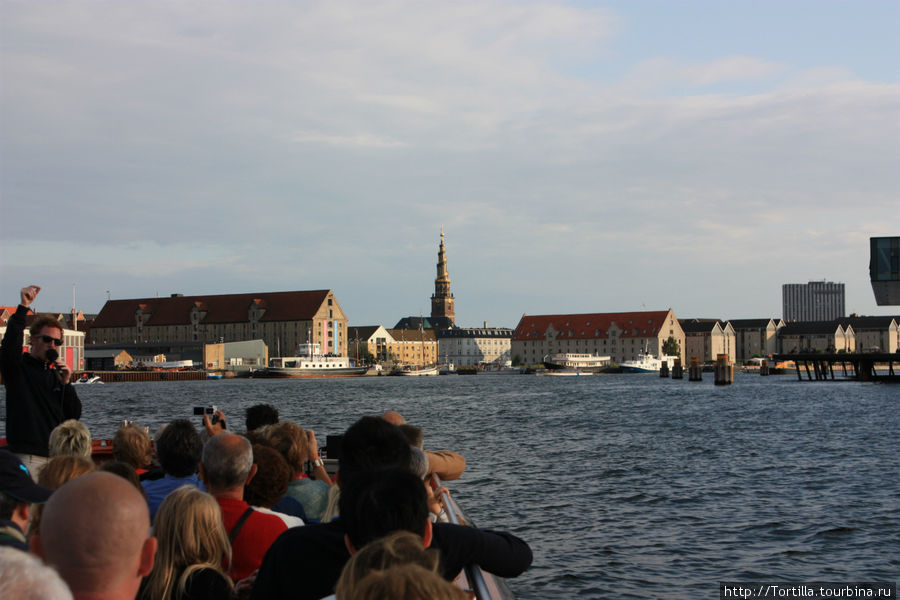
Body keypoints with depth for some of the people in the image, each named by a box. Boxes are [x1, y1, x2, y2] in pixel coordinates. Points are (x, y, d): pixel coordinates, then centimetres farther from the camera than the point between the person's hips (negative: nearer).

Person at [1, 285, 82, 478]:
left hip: (56, 455, 6)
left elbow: (75, 415, 13)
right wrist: (23, 307, -24)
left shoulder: (56, 374, 18)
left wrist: (66, 384, -2)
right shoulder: (18, 367, 3)